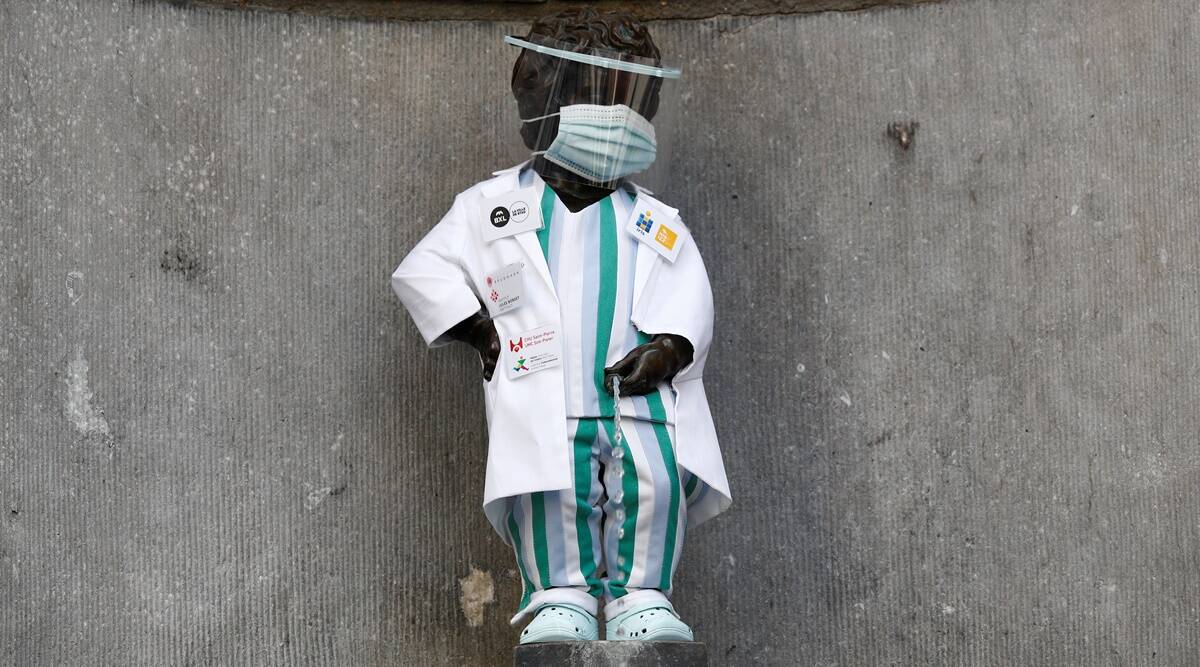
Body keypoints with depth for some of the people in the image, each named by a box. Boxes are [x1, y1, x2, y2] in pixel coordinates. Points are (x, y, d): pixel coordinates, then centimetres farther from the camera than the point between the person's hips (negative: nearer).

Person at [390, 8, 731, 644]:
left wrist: (669, 346, -9)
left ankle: (641, 598, -13)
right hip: (543, 401, -1)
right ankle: (560, 594, -13)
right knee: (547, 475, -28)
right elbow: (421, 271, 15)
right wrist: (479, 329, 3)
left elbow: (689, 304, 11)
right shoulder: (494, 205, 19)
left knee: (657, 471, -25)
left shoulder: (657, 224, 23)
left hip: (641, 397, 1)